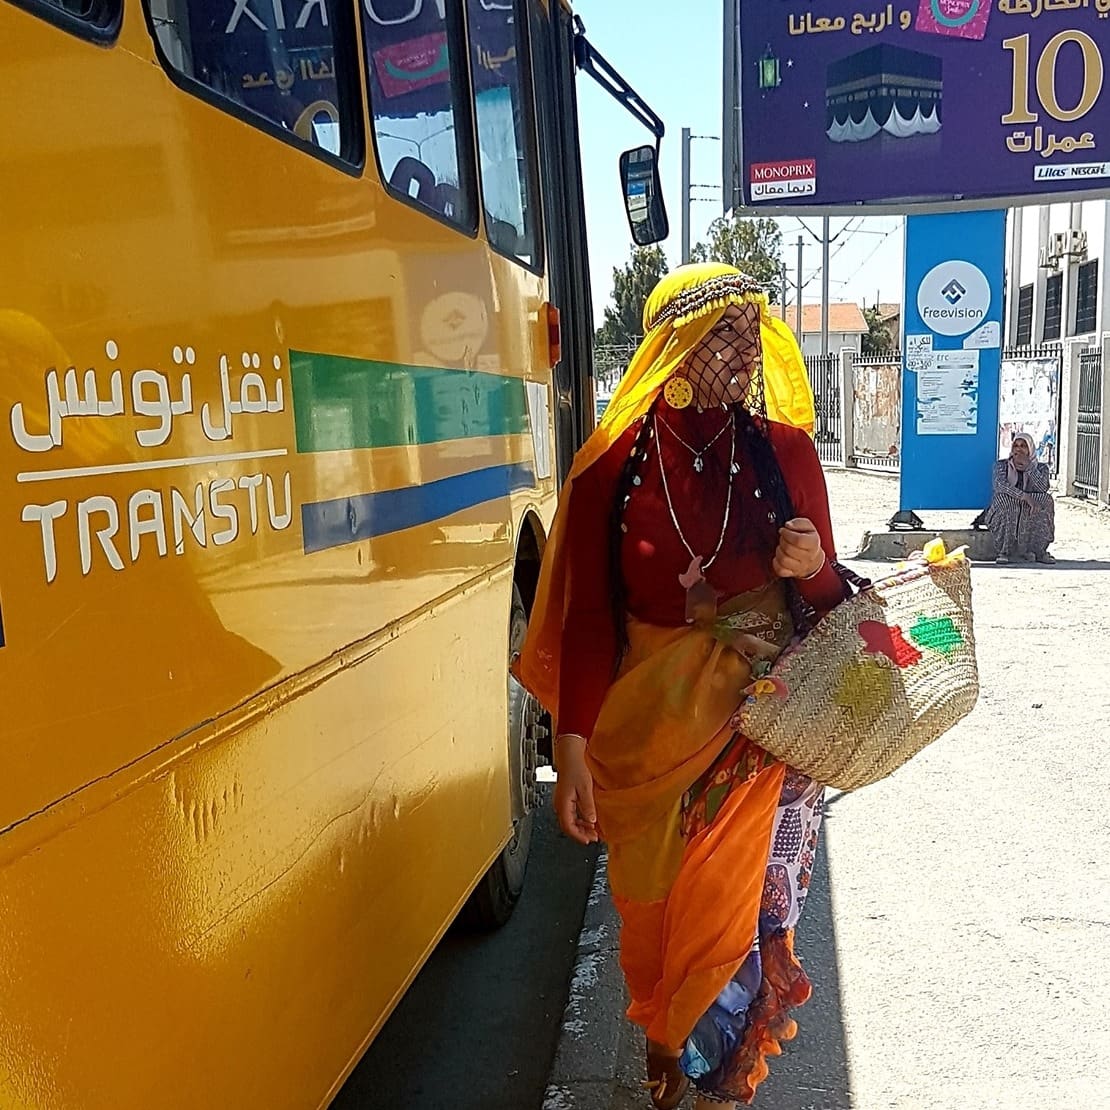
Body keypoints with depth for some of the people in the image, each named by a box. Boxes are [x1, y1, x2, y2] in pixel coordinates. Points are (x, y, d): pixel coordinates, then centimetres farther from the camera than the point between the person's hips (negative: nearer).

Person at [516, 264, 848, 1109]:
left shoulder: (783, 451, -1)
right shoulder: (614, 464, -6)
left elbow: (828, 599, 6)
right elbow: (586, 617, -5)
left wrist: (812, 569, -18)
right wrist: (573, 749, -10)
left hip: (753, 723, 0)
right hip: (649, 722, 0)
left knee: (730, 905, 4)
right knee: (654, 909, 14)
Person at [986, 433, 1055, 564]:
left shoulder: (1040, 468, 6)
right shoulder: (1001, 465, 2)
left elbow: (1043, 488, -16)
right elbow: (999, 485, -20)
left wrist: (1028, 466, -19)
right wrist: (1024, 496, -32)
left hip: (1030, 515, 2)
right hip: (1005, 514, -2)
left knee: (1046, 499, -25)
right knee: (1002, 498, -33)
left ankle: (1039, 550, -17)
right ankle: (1004, 551, -25)